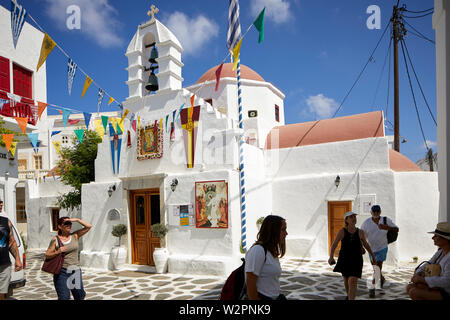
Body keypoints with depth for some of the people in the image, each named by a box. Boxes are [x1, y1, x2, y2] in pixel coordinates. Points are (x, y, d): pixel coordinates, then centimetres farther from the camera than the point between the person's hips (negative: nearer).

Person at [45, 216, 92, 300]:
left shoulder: (75, 236, 2)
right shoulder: (55, 240, -3)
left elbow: (88, 226, -4)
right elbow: (47, 255, -1)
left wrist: (76, 220, -11)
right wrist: (57, 252, -18)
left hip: (76, 271, 3)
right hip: (62, 272, -3)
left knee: (80, 297, 13)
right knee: (64, 297, -3)